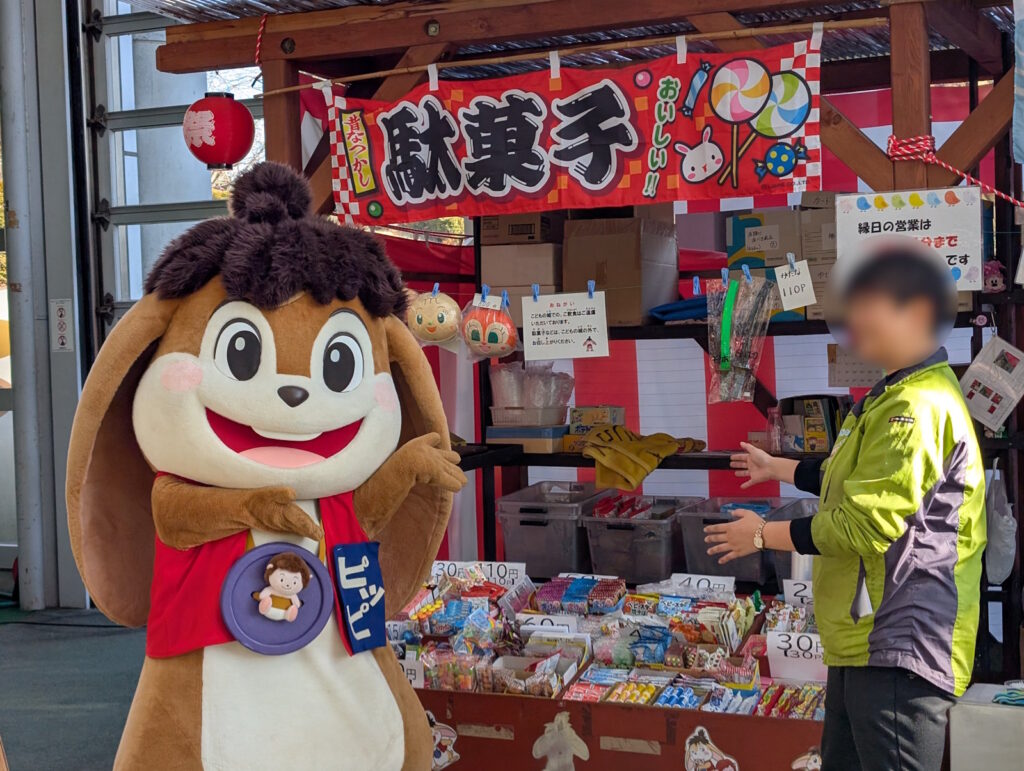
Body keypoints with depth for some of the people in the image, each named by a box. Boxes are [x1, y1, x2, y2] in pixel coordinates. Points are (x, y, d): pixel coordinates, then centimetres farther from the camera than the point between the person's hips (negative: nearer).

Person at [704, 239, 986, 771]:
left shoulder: (918, 408, -21)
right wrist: (776, 468, 37)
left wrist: (763, 535, -11)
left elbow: (863, 524, -23)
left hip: (900, 647, -11)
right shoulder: (894, 397, 16)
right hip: (866, 638, 11)